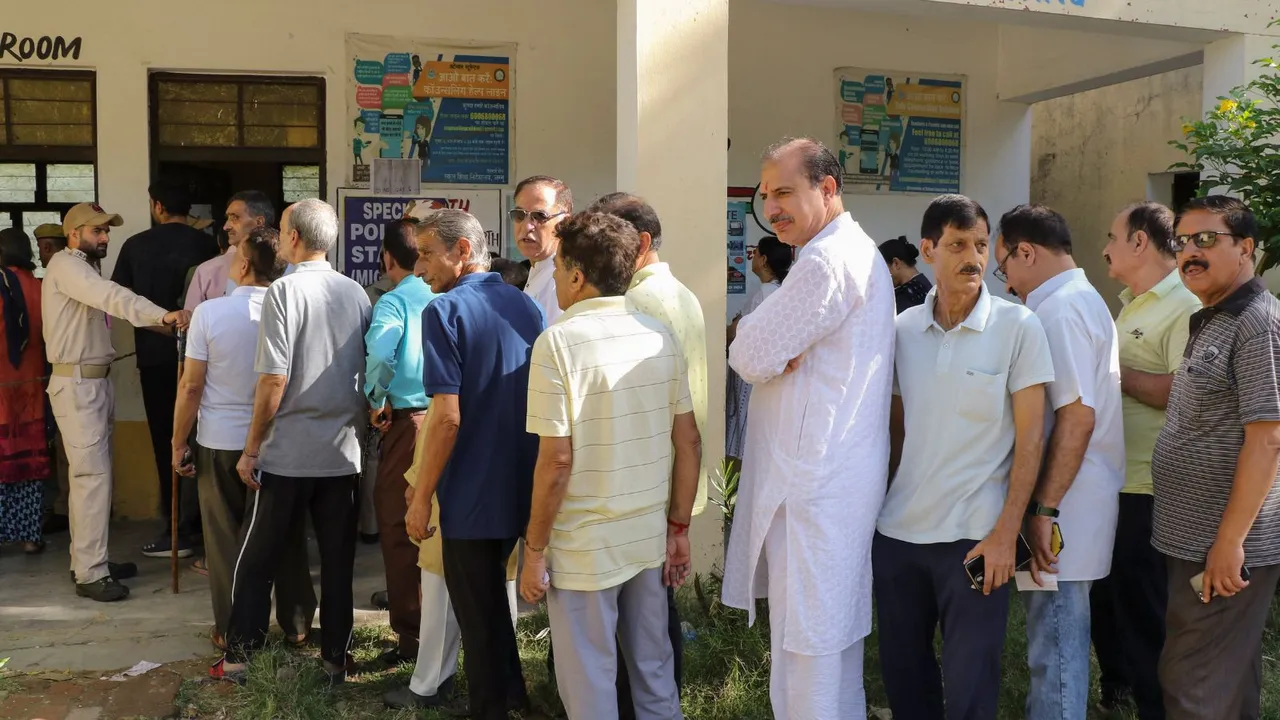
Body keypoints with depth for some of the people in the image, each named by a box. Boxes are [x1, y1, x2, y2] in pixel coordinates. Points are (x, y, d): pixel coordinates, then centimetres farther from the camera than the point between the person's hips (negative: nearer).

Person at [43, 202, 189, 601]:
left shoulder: (82, 270, 20)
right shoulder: (65, 265, -14)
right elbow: (113, 296, -31)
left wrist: (158, 322, 1)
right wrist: (163, 315, -43)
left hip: (94, 382, 10)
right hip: (77, 385, -10)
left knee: (89, 473, 13)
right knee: (93, 475, -11)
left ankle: (88, 559, 21)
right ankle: (90, 574, -8)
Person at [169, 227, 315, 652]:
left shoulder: (210, 312, -12)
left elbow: (191, 386, -10)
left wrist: (178, 444, 1)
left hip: (219, 442, -2)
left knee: (226, 539, 11)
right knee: (286, 536, 13)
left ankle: (232, 631, 20)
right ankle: (295, 625, 24)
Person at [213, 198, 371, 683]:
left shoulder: (285, 290, -10)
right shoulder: (356, 294, 5)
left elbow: (275, 378, -15)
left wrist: (251, 449, -7)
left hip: (288, 453, -4)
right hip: (343, 452, 4)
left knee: (257, 561, 10)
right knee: (338, 562, 10)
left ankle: (239, 658, 18)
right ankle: (335, 660, 17)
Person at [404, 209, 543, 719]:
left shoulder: (446, 310, -15)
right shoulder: (528, 307, 6)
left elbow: (448, 417, -21)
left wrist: (421, 498, -13)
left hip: (473, 493, -7)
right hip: (523, 489, 7)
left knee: (478, 614, 8)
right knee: (494, 596, 25)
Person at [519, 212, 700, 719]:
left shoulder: (559, 342, -15)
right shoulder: (661, 336, 1)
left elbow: (557, 460, -18)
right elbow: (689, 443, 3)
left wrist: (534, 550, -7)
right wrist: (679, 527, 13)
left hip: (584, 548, -5)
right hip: (650, 539, 5)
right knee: (656, 673, 20)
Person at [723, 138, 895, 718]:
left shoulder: (828, 262, -18)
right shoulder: (857, 252, 16)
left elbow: (749, 358, -17)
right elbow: (758, 354, 15)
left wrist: (757, 344, 2)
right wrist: (776, 348, -5)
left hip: (812, 482, -10)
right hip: (830, 472, 10)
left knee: (806, 647, -1)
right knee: (834, 631, 20)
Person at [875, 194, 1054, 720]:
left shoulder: (1017, 326, -6)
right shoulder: (903, 328, 4)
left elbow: (1030, 438, -7)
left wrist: (1006, 533, -12)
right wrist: (881, 506, 7)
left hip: (974, 536, -3)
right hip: (897, 531, 4)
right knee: (901, 672, 16)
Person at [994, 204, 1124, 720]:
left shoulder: (1060, 310, -15)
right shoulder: (1084, 299, 16)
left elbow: (1077, 417, -22)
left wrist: (1044, 509, -20)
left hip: (1065, 506, -10)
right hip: (1079, 500, 10)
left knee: (1055, 644, -2)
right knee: (1055, 635, 19)